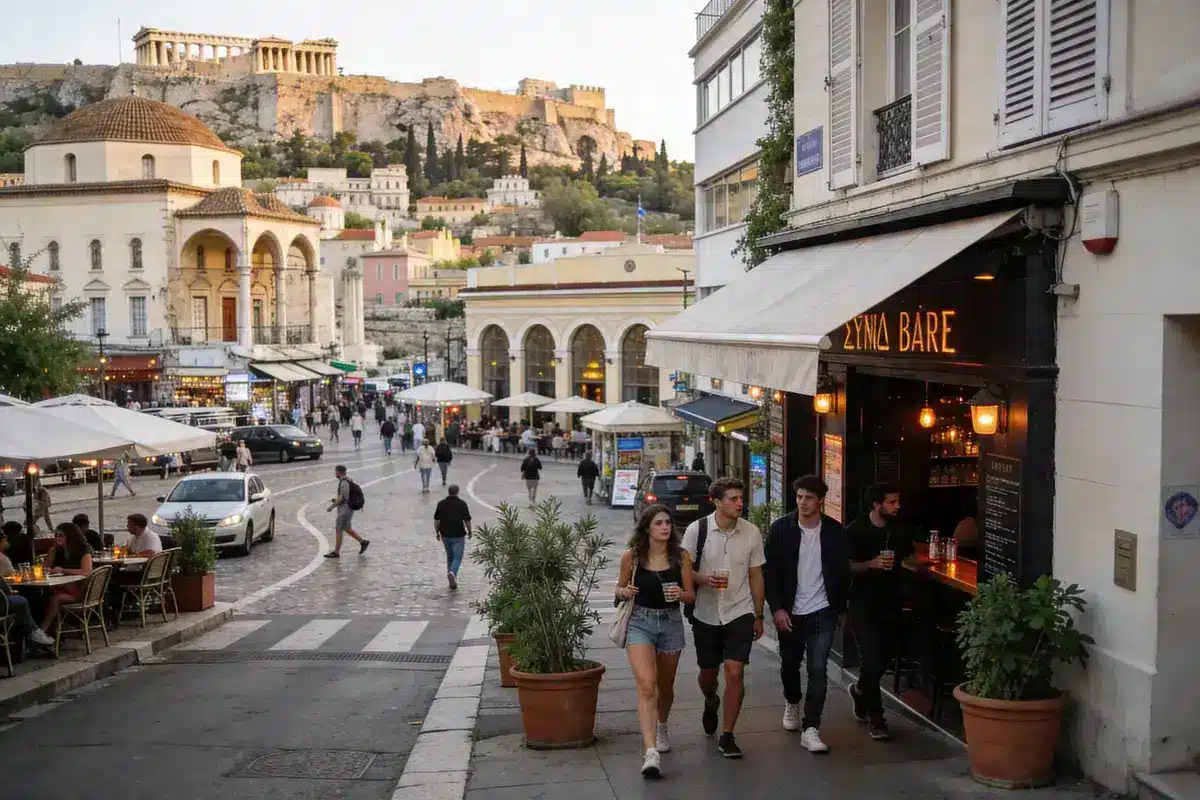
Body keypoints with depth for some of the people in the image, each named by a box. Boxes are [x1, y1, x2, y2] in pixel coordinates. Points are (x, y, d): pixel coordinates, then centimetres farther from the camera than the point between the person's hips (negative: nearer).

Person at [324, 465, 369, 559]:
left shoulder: (344, 482, -19)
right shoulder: (346, 481, 13)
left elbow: (342, 498, -21)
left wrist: (332, 506, -13)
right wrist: (335, 500, 14)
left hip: (345, 510, -10)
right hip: (345, 510, 10)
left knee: (338, 530, -4)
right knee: (347, 529, 17)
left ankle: (336, 552, 1)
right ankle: (363, 542, 20)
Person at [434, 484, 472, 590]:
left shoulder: (441, 503, -2)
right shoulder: (462, 503, -9)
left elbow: (436, 520, -1)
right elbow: (467, 520, -8)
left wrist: (437, 532, 11)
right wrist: (469, 531, 7)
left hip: (445, 535, 3)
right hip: (458, 535, -3)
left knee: (450, 556, 18)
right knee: (457, 557, 3)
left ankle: (452, 581, 20)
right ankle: (452, 572, -25)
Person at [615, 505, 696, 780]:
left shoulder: (681, 556, -3)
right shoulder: (631, 556, -5)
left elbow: (692, 595, 3)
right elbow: (620, 588, 9)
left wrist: (680, 594, -19)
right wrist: (624, 592, -14)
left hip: (671, 623, 2)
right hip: (640, 623, -2)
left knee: (665, 686, 19)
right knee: (646, 685, -19)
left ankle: (661, 726, 50)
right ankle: (651, 752, -24)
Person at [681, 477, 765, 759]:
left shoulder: (751, 532, -3)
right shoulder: (697, 529, -8)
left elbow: (756, 576, 5)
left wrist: (758, 616, 7)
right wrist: (703, 579, -23)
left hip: (740, 613, 0)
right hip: (705, 614, 0)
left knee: (734, 672, -13)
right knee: (708, 673, 14)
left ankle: (727, 736, -2)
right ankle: (711, 703, 49)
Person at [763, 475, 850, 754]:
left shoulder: (834, 531, -2)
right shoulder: (781, 528, -5)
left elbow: (842, 571, 7)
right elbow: (771, 571, -4)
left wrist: (840, 607, 7)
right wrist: (777, 608, -10)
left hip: (822, 612, -1)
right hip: (789, 612, 1)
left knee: (818, 669, -9)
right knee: (789, 665, 16)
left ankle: (810, 729, -6)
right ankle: (792, 703, 45)